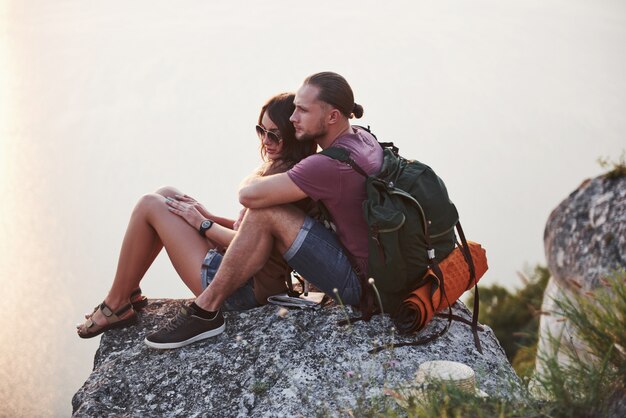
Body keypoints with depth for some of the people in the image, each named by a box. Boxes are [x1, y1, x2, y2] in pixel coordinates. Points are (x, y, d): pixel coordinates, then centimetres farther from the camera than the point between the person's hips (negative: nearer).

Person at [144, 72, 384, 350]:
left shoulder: (331, 166, -25)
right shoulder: (362, 137, 4)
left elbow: (249, 194, -23)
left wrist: (252, 179, 1)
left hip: (358, 284, -10)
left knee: (265, 213, -18)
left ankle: (206, 311, -11)